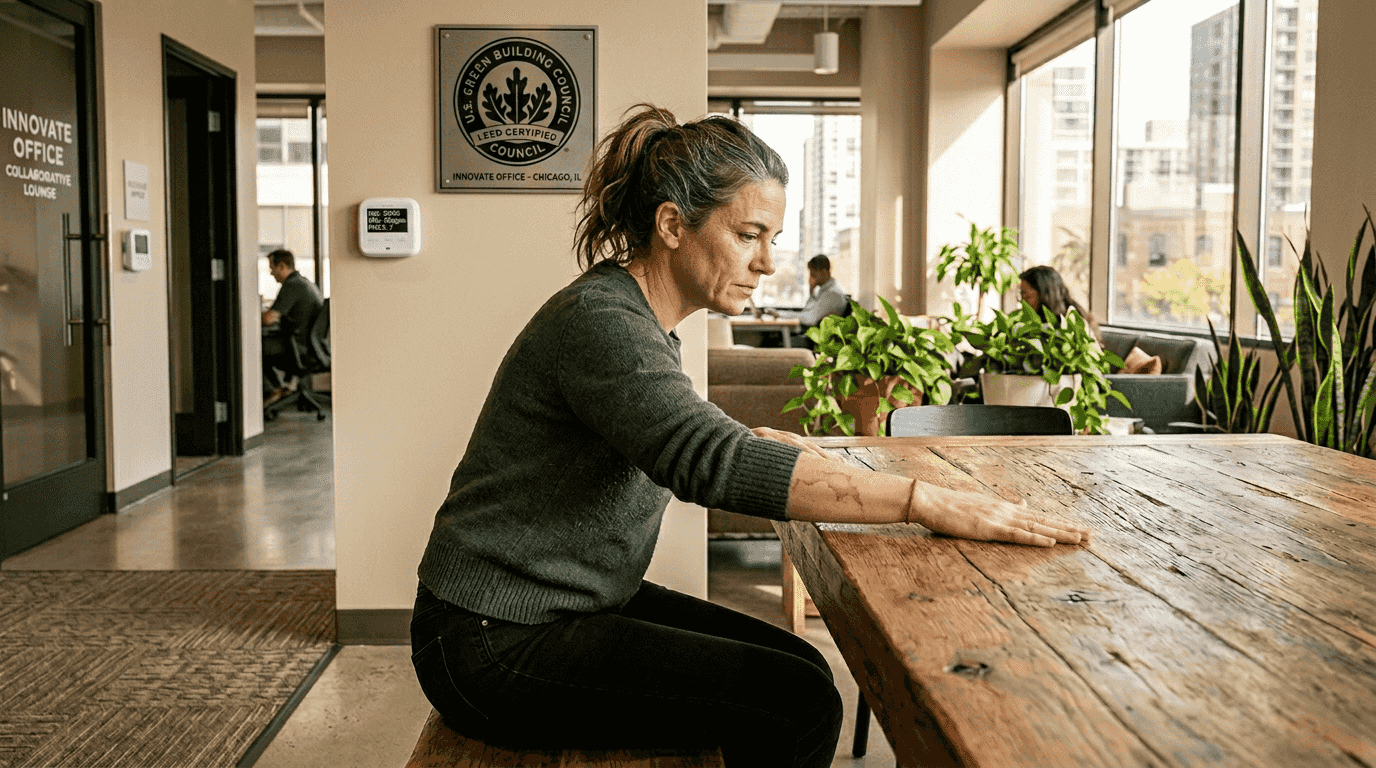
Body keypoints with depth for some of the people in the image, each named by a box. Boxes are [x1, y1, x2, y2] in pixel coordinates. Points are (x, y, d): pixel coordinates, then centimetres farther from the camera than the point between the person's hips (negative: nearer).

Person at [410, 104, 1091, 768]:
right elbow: (712, 462, -35)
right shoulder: (597, 321, -22)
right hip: (497, 644, -9)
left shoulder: (640, 316, 9)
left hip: (583, 603, 9)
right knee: (796, 706, -16)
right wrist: (929, 503, -35)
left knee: (800, 668, 2)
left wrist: (754, 440, 9)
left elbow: (674, 441, 26)